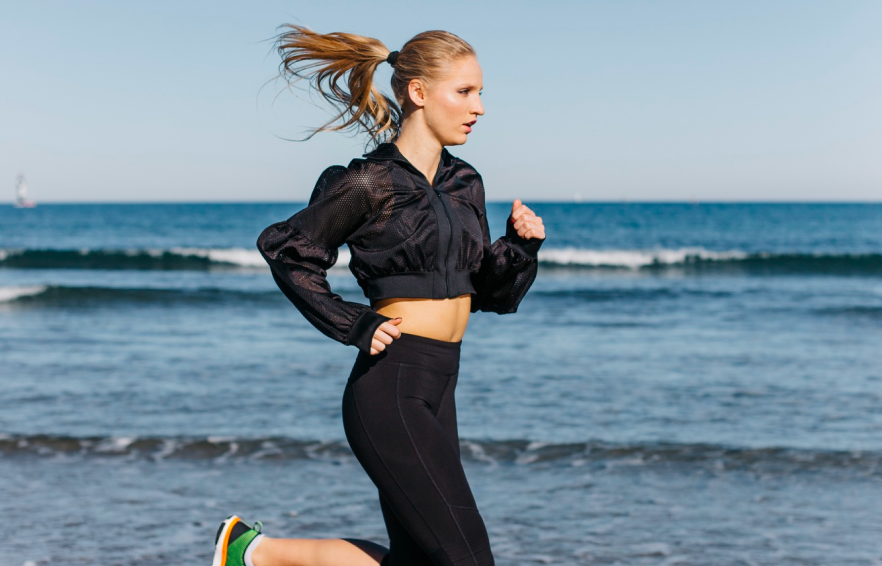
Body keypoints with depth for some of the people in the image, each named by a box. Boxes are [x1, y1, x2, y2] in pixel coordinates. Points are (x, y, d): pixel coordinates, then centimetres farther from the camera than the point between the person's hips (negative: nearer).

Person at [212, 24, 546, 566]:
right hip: (391, 391, -9)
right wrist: (355, 325, -5)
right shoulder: (370, 183, -11)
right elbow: (287, 249, -2)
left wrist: (523, 244, -1)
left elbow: (487, 290, 17)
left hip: (436, 394, 9)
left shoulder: (464, 184, 11)